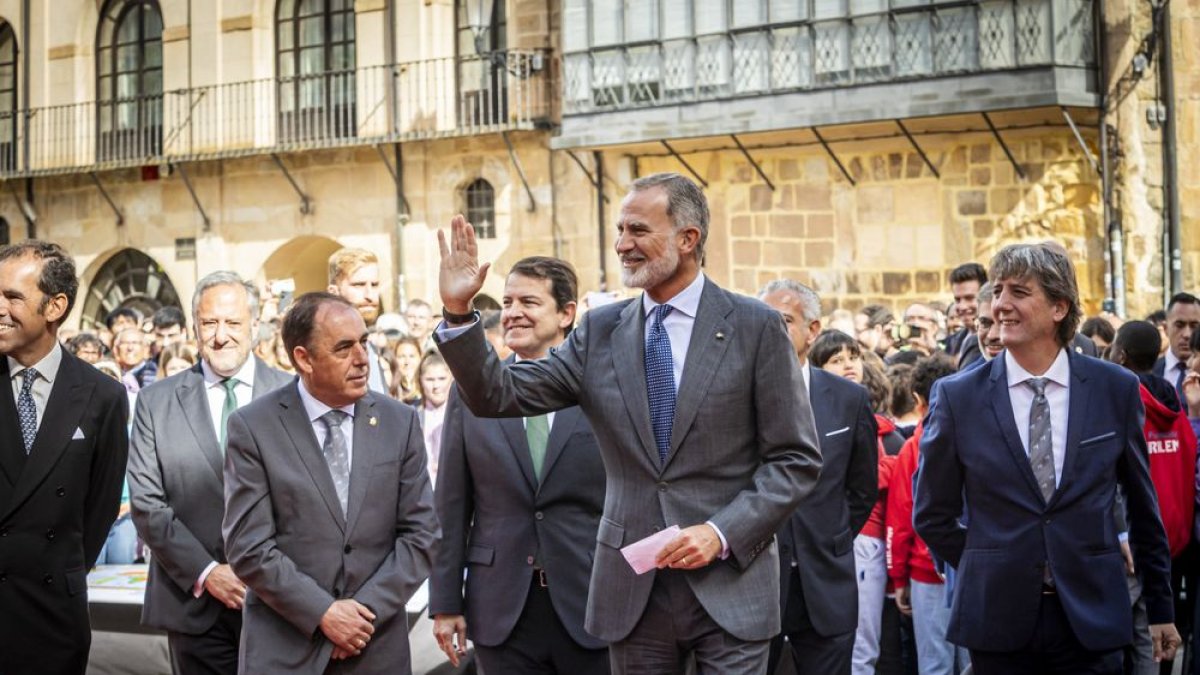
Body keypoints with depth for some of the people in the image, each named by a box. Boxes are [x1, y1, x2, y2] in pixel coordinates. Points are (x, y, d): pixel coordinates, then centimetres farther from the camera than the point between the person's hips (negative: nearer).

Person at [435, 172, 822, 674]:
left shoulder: (755, 326, -3)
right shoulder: (599, 331, 6)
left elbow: (797, 459, -3)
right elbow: (500, 394, 2)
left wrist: (723, 532, -14)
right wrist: (459, 312, -11)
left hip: (730, 582, -3)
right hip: (632, 589, 3)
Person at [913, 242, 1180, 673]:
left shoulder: (1117, 390, 1)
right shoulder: (957, 396, -3)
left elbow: (1142, 508, 10)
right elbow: (932, 515, 6)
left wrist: (1160, 609, 14)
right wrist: (988, 573, 5)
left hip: (1092, 618, 1)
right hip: (998, 623, 0)